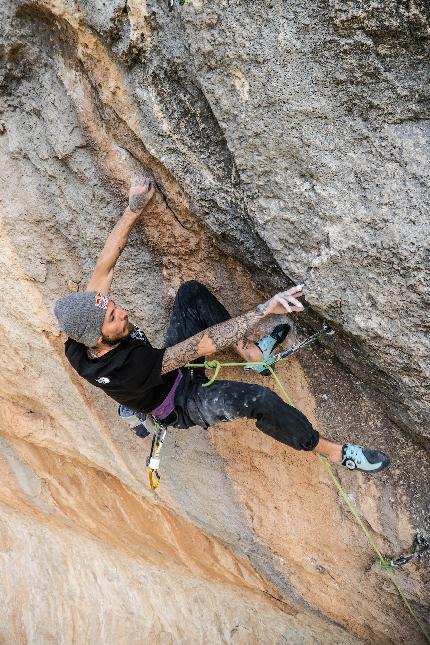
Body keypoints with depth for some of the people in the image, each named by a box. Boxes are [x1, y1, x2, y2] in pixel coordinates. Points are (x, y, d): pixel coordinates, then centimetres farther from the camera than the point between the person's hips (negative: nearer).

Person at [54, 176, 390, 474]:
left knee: (191, 291, -4)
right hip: (184, 404, -8)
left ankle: (251, 350, 2)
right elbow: (203, 344, -42)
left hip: (172, 367, 8)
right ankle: (333, 451, -9)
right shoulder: (128, 367, -42)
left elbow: (104, 267, -15)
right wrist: (263, 311, -40)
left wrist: (133, 209, -15)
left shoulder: (78, 344, -22)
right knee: (261, 399, -33)